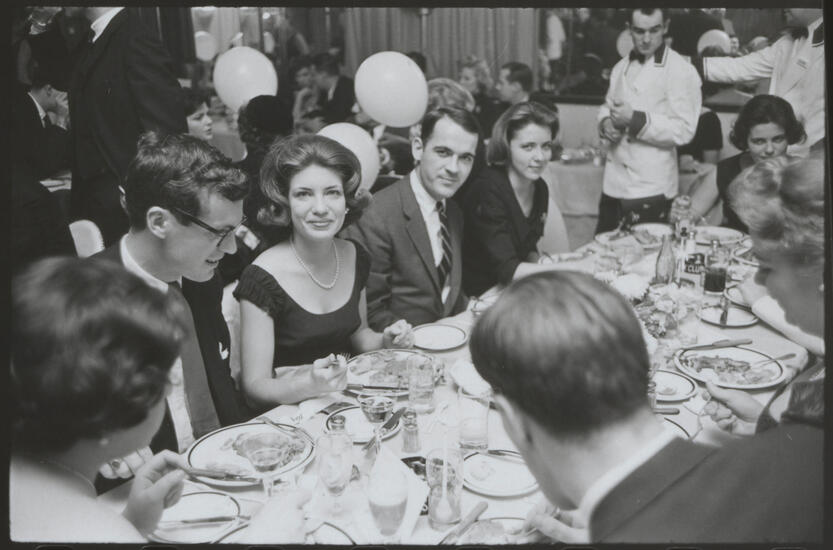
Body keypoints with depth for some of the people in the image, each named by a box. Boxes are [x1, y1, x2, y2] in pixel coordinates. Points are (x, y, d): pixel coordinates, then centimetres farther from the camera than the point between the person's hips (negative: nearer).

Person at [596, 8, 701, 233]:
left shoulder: (681, 71, -9)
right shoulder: (620, 67, 12)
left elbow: (684, 130, -16)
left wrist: (635, 120, -24)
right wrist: (606, 123, -1)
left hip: (651, 189, -6)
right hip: (614, 184, 6)